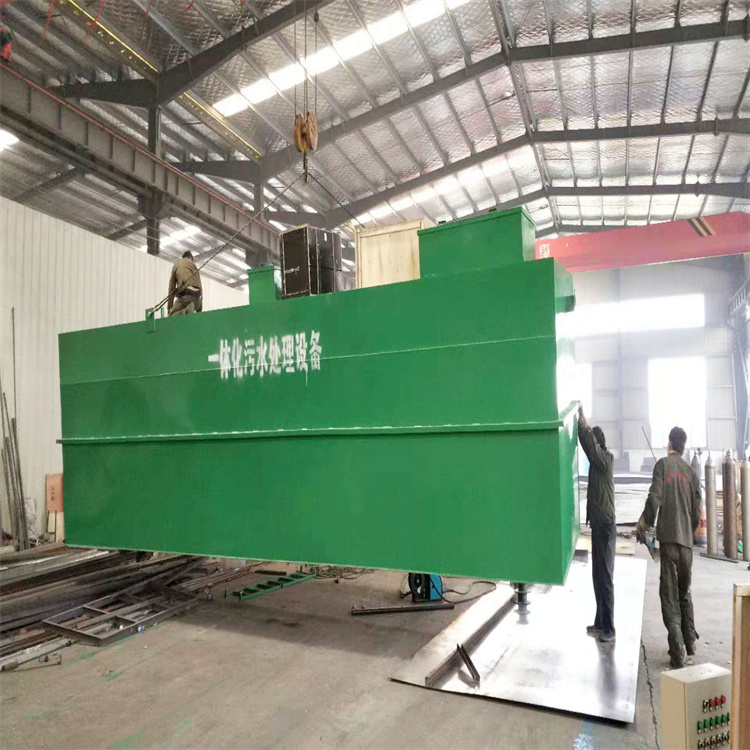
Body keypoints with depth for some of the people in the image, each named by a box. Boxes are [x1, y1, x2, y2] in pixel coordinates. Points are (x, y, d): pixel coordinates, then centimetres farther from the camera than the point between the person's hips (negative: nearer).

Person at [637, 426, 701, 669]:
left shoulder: (663, 464, -3)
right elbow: (697, 512, 10)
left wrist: (644, 523, 2)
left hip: (668, 538, -5)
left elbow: (655, 498, -13)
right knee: (685, 593, 19)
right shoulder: (691, 472, 10)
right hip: (687, 541, 5)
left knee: (670, 597, -2)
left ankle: (678, 654, -6)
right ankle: (690, 647, 26)